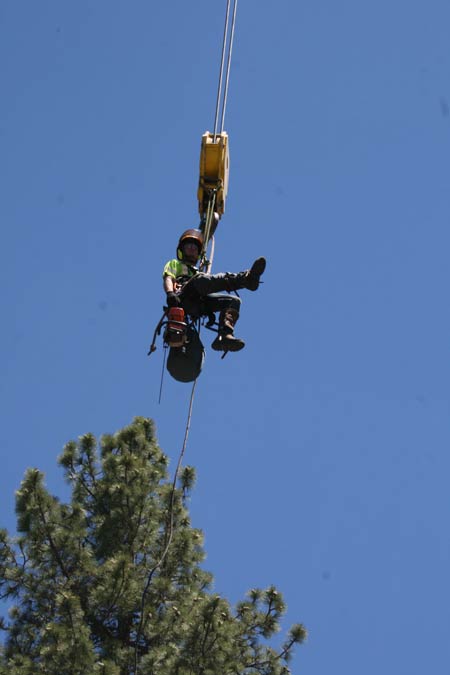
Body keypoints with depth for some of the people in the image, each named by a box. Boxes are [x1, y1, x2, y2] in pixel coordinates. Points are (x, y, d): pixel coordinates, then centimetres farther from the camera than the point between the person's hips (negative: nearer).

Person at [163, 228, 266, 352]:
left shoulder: (197, 272, 46)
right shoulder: (174, 264, 35)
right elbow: (168, 279, 11)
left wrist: (209, 311, 6)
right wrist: (170, 293, -13)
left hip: (198, 306, 5)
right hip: (183, 298, -5)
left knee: (234, 300, -14)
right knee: (200, 279, -33)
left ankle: (224, 336, -41)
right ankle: (246, 277, -60)